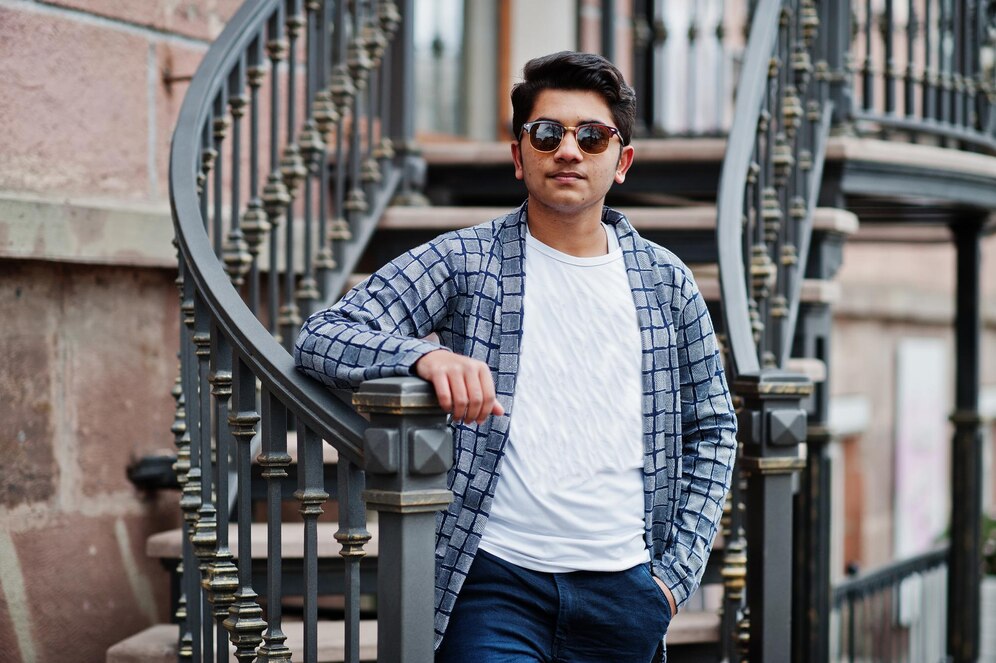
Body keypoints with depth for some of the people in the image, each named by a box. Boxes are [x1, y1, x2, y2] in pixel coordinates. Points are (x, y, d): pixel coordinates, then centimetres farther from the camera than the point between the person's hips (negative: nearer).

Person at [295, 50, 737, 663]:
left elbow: (712, 428, 17)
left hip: (623, 590, 3)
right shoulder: (464, 263, 2)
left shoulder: (665, 281, 10)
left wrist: (677, 571, 8)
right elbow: (323, 338, -5)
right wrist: (425, 354, -25)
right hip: (496, 582, -3)